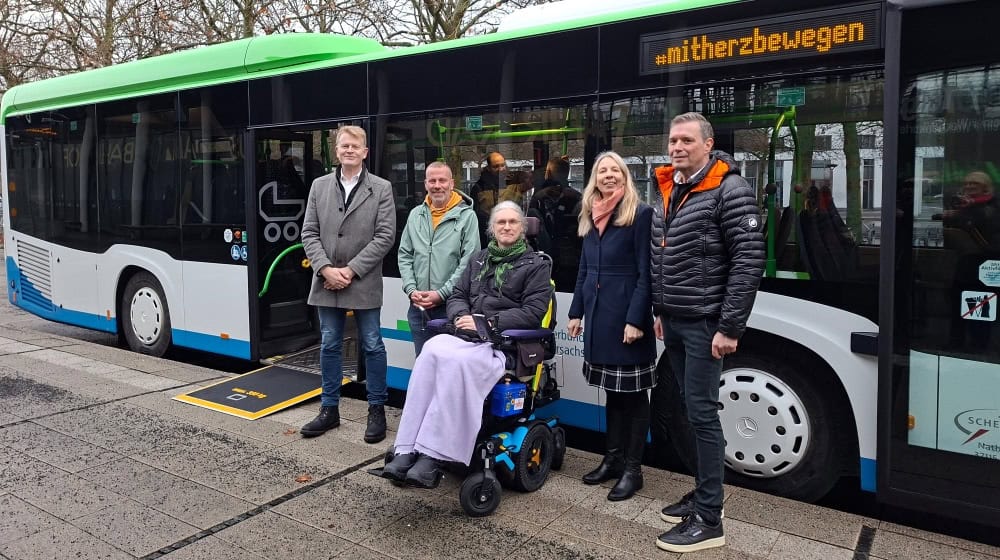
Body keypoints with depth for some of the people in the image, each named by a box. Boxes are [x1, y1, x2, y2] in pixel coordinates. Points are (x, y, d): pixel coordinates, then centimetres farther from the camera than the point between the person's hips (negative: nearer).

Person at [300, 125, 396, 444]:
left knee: (372, 346, 4)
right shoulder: (319, 186, 8)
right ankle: (329, 409, 24)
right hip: (326, 283, 3)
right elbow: (309, 233, 5)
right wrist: (325, 268, -10)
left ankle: (377, 410, 18)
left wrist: (351, 270, -13)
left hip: (364, 284, -3)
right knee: (329, 346, 11)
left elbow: (385, 236, -8)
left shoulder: (381, 189, -1)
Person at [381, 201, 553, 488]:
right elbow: (457, 296, 22)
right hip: (469, 334, 5)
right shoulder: (479, 259, 23)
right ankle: (407, 451, -31)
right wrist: (461, 316, -3)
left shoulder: (536, 264, 7)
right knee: (431, 352, -29)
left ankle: (433, 456, -33)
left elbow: (532, 312, -4)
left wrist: (488, 323, -13)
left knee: (458, 362, -35)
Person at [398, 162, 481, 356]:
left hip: (450, 306, -4)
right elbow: (405, 256, 13)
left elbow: (469, 262, -9)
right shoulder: (415, 215, 11)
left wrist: (442, 293, -13)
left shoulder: (467, 216, -4)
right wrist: (411, 289, -2)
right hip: (418, 306, 5)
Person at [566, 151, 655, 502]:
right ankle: (613, 458, 27)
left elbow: (645, 273, -13)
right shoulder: (591, 218, 14)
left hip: (626, 315, -7)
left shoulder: (640, 214, -8)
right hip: (598, 314, 7)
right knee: (612, 390, 15)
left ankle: (632, 469, 11)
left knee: (633, 392, 3)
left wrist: (636, 319, -19)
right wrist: (576, 312, 12)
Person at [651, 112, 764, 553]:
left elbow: (749, 262, -17)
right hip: (673, 322, 7)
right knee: (692, 410, 14)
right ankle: (703, 493, 27)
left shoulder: (729, 190, -12)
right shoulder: (666, 191, 12)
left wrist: (730, 327, -19)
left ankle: (708, 520, 5)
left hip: (705, 324, -7)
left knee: (702, 413, -4)